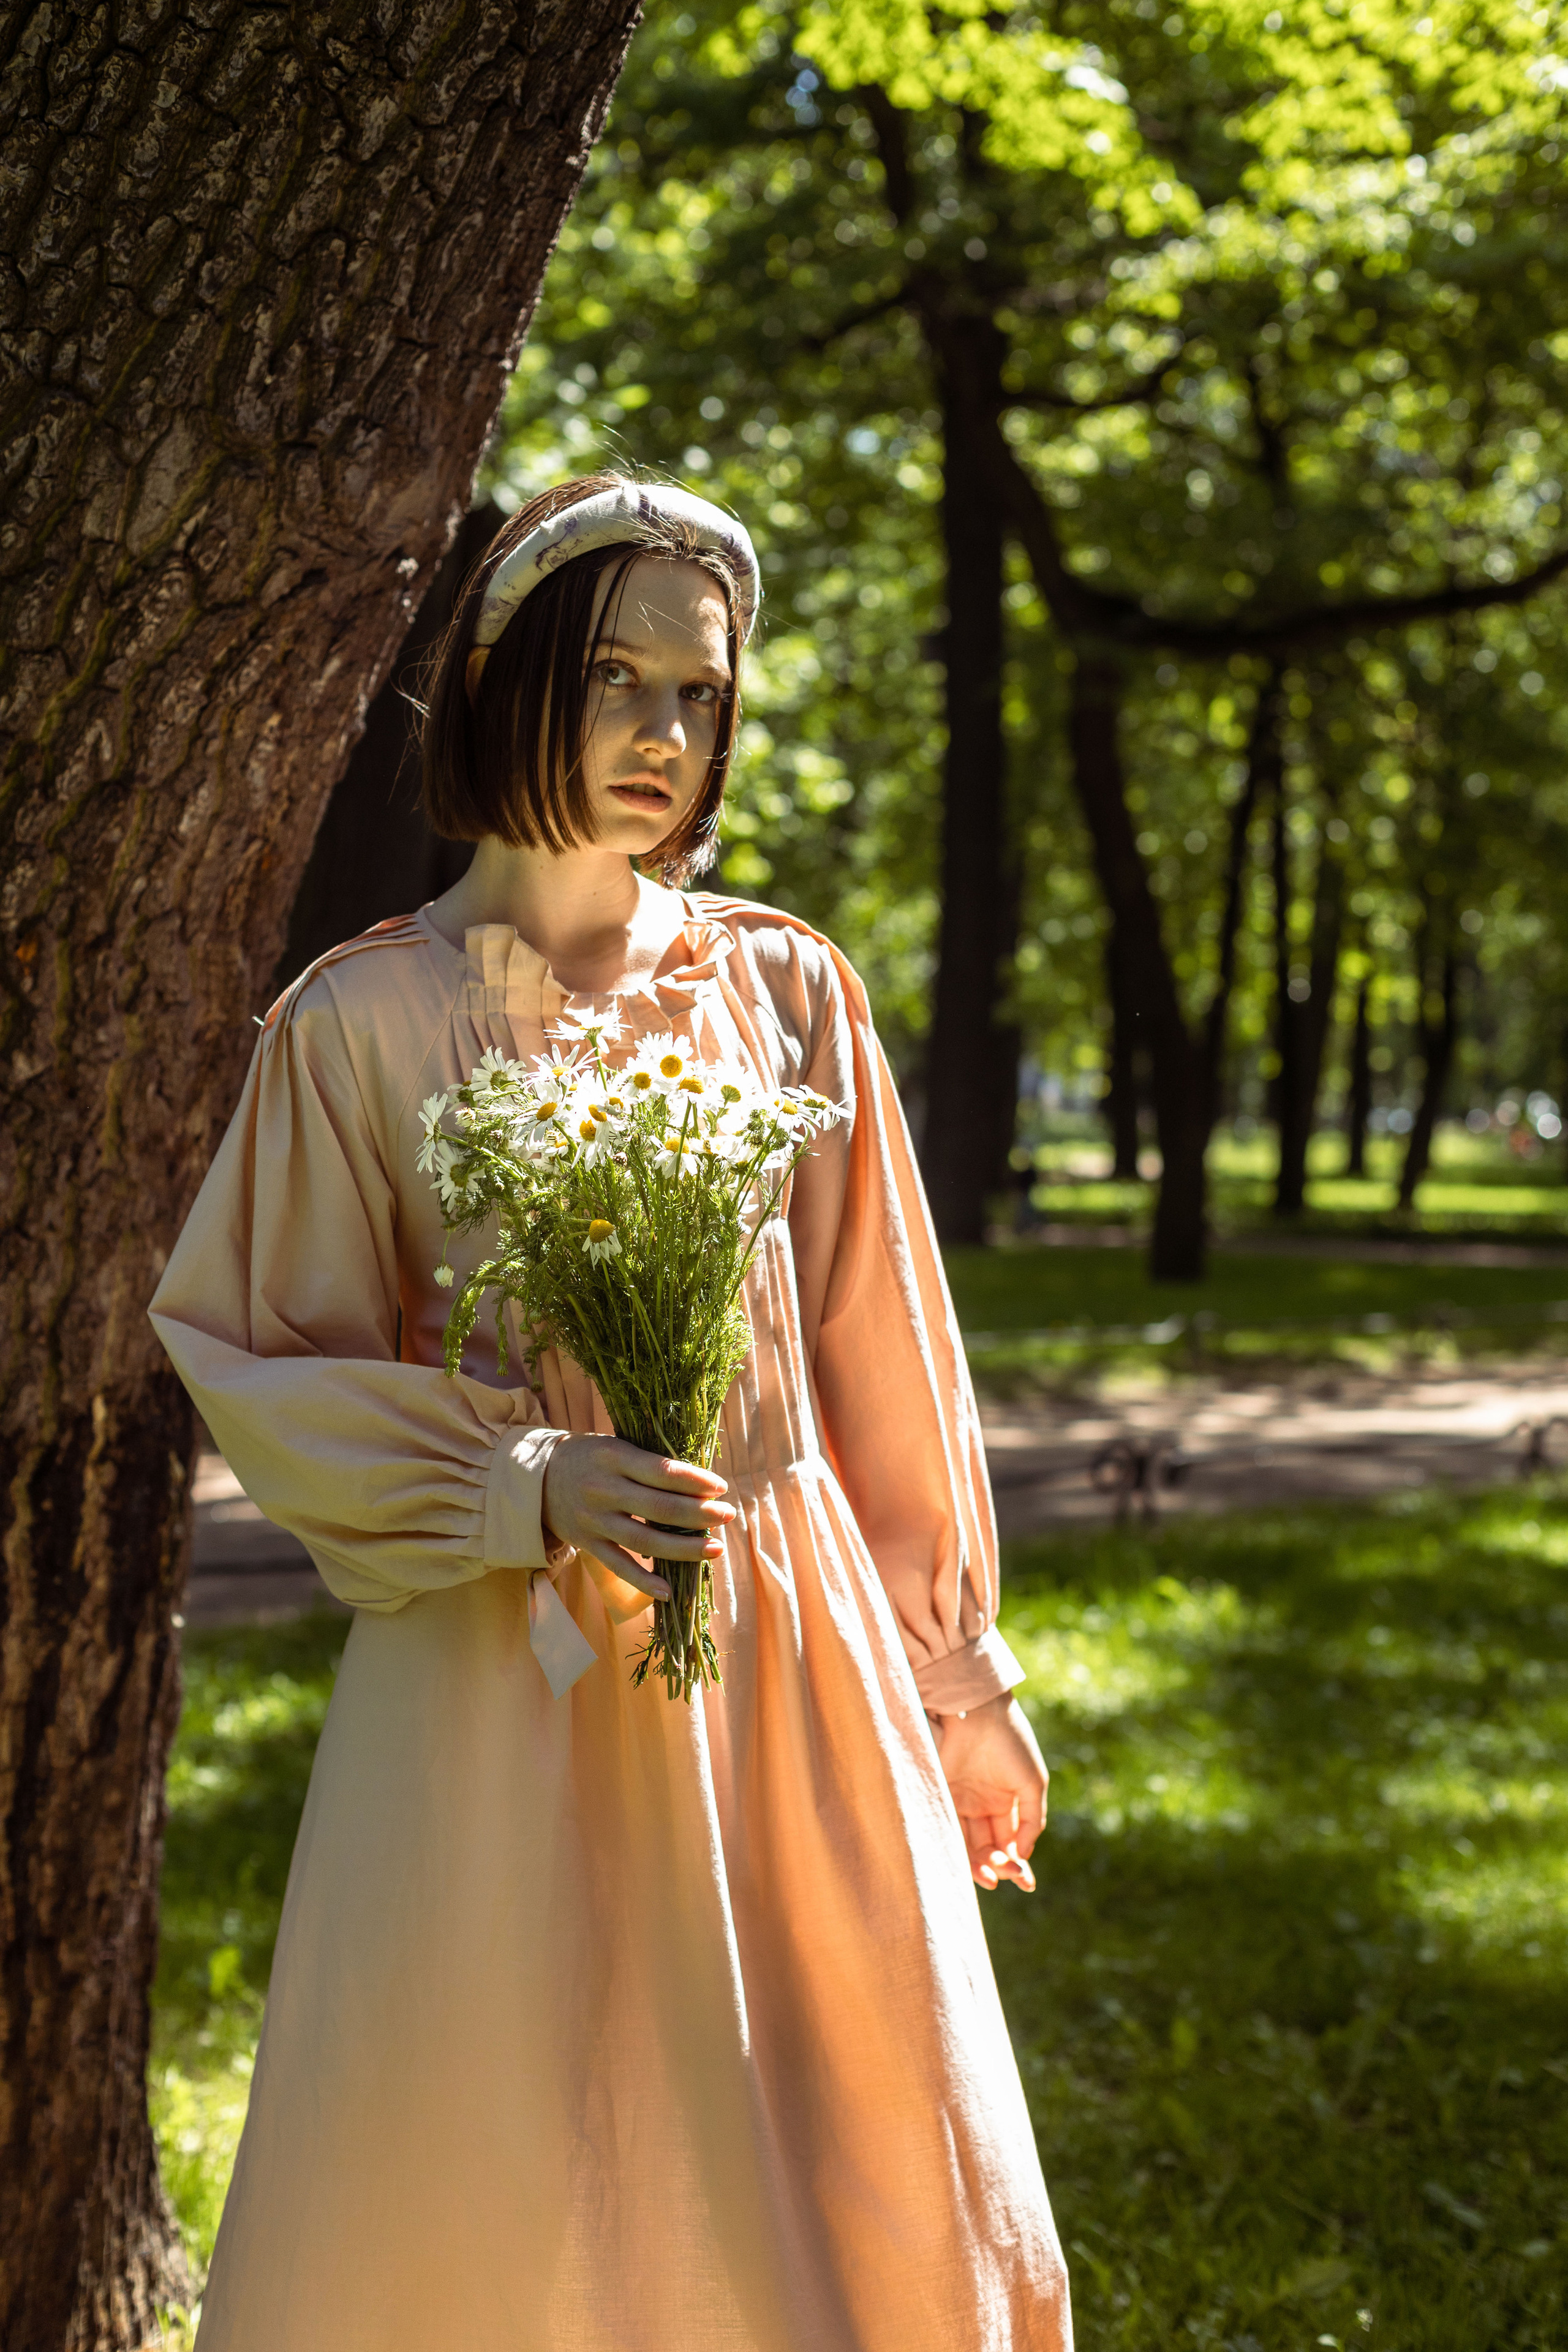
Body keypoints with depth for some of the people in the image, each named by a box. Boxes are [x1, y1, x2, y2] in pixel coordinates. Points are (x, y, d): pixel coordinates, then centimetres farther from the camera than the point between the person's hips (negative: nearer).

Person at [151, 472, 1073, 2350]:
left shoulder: (785, 991, 6)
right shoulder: (366, 1022, -2)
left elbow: (879, 1366, 10)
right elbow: (251, 1359, 0)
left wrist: (952, 1695, 12)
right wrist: (528, 1488, -14)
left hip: (792, 1654, 2)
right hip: (503, 1672, -2)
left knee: (860, 2196, 5)